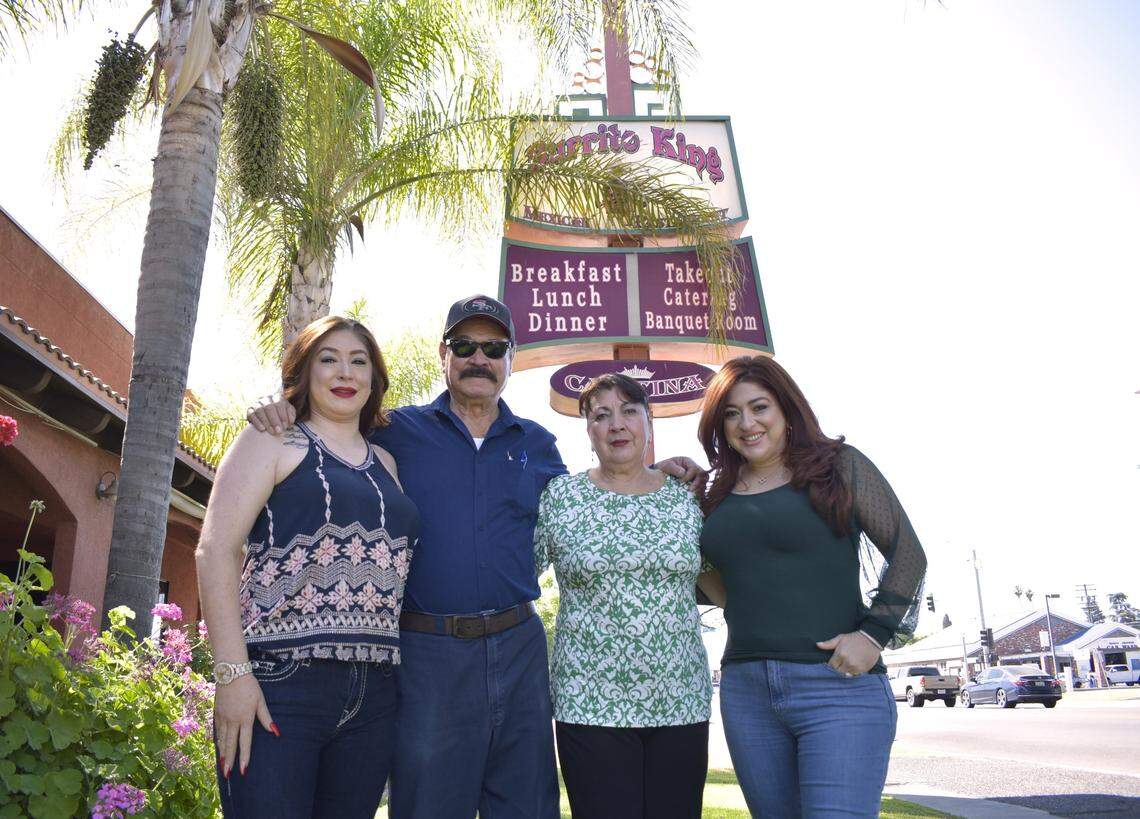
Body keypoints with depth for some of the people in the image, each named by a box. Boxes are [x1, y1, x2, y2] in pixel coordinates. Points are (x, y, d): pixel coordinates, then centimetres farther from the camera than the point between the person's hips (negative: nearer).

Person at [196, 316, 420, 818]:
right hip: (277, 683, -5)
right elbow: (216, 551, -5)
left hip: (372, 696, 5)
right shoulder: (272, 441, 4)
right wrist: (232, 672, -14)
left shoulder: (386, 465, 18)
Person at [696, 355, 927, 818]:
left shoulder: (839, 465, -1)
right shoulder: (719, 495, 12)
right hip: (745, 690, 5)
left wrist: (873, 633, -13)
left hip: (838, 686, -5)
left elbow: (908, 554, -1)